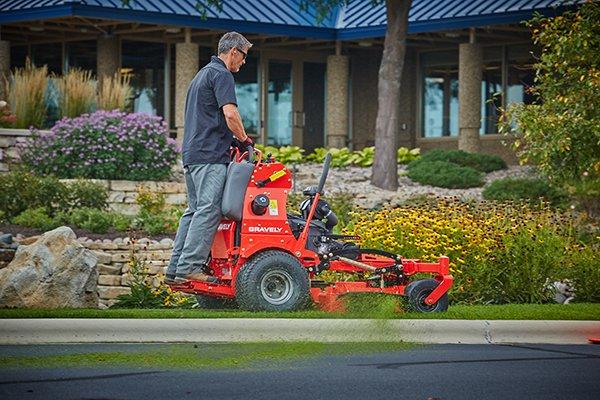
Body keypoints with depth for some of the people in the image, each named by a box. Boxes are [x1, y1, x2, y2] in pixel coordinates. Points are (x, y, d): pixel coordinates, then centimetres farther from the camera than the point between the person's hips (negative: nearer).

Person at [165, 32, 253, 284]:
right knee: (209, 209, -12)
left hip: (191, 154, 10)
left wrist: (233, 139, 23)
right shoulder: (221, 75, -7)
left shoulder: (203, 74, 25)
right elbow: (230, 113, -18)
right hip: (210, 154, -10)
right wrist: (244, 140, -4)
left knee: (194, 210, 11)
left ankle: (175, 269, 8)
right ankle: (189, 266, -18)